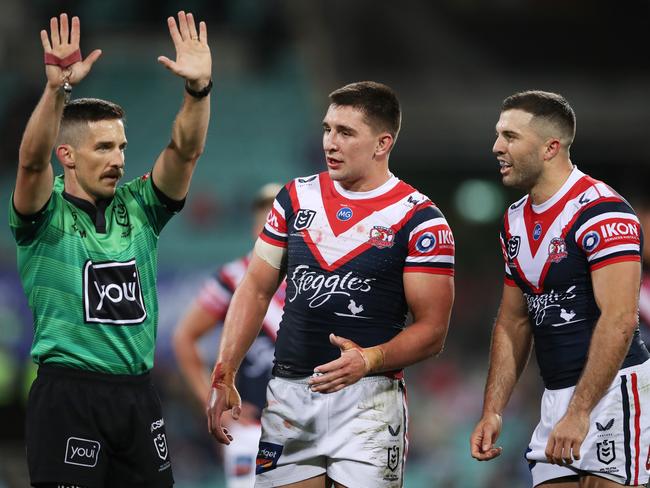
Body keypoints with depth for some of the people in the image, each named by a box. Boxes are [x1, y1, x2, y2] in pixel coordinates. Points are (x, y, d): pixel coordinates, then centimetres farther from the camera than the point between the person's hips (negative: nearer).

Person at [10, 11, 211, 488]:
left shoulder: (138, 208, 9)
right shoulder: (47, 215, -2)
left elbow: (185, 151, -2)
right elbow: (33, 159, -20)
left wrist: (199, 89, -19)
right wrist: (57, 88, -35)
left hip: (138, 394, 5)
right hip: (69, 394, -5)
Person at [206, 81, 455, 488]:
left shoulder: (420, 220, -4)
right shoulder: (297, 197, 11)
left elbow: (432, 331, -7)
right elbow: (256, 290, 13)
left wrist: (370, 359, -24)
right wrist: (224, 375, 4)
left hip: (367, 397, -4)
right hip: (288, 393, 4)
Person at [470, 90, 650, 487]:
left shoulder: (601, 211, -15)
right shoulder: (516, 221, 13)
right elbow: (513, 324, 20)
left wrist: (578, 413, -26)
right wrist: (492, 412, 11)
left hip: (611, 390, -8)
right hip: (556, 395, 8)